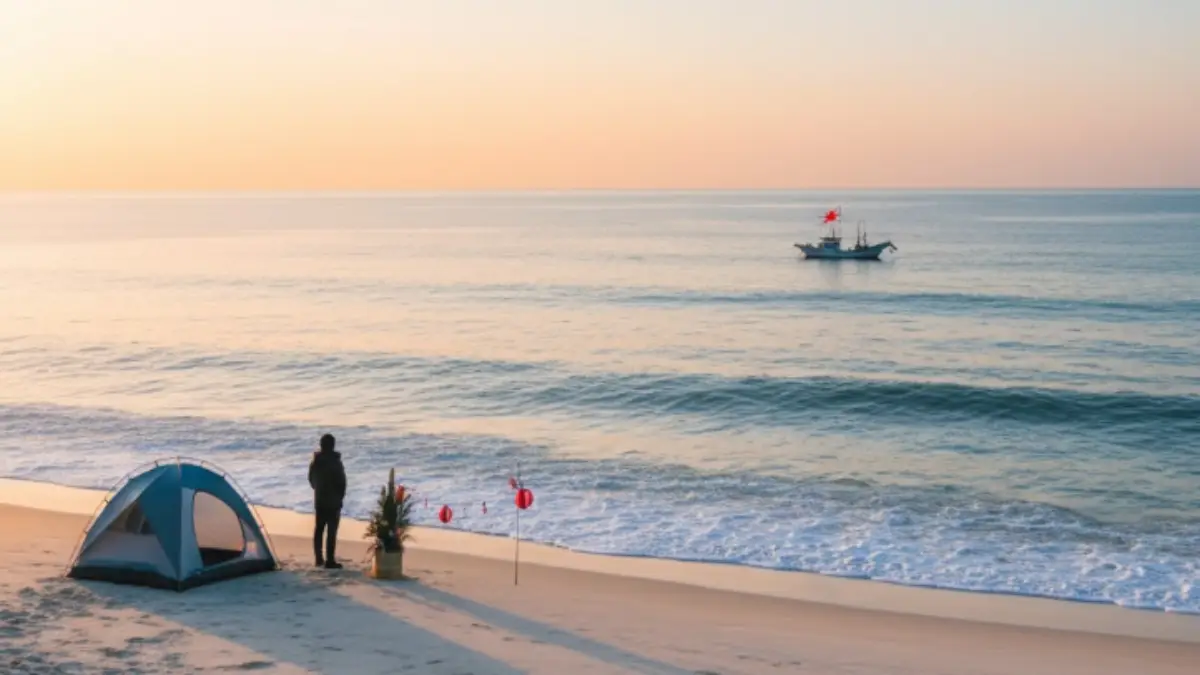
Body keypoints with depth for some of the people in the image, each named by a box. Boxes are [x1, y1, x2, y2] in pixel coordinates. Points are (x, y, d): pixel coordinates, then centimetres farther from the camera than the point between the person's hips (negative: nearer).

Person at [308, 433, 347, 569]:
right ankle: (330, 561, -3)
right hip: (333, 501, -6)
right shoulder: (335, 462, -18)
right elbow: (342, 482, -15)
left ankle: (319, 558, 20)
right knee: (331, 531, -3)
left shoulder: (315, 462, 3)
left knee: (319, 529, 16)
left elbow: (311, 479, 13)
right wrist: (340, 496, 1)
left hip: (319, 500, 6)